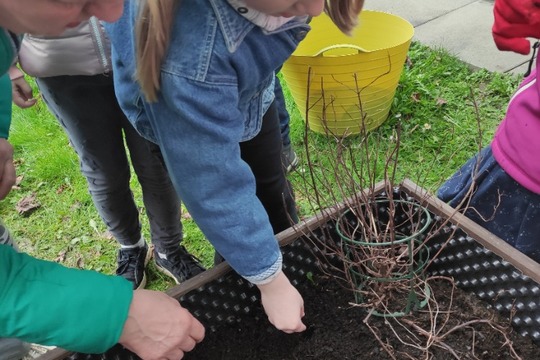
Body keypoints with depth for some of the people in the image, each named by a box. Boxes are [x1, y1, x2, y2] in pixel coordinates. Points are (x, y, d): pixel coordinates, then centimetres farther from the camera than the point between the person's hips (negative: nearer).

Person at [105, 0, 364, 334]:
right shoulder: (189, 55, -50)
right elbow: (214, 185, -40)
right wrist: (271, 282, -29)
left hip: (249, 85, 5)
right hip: (177, 112, -5)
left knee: (272, 188, 13)